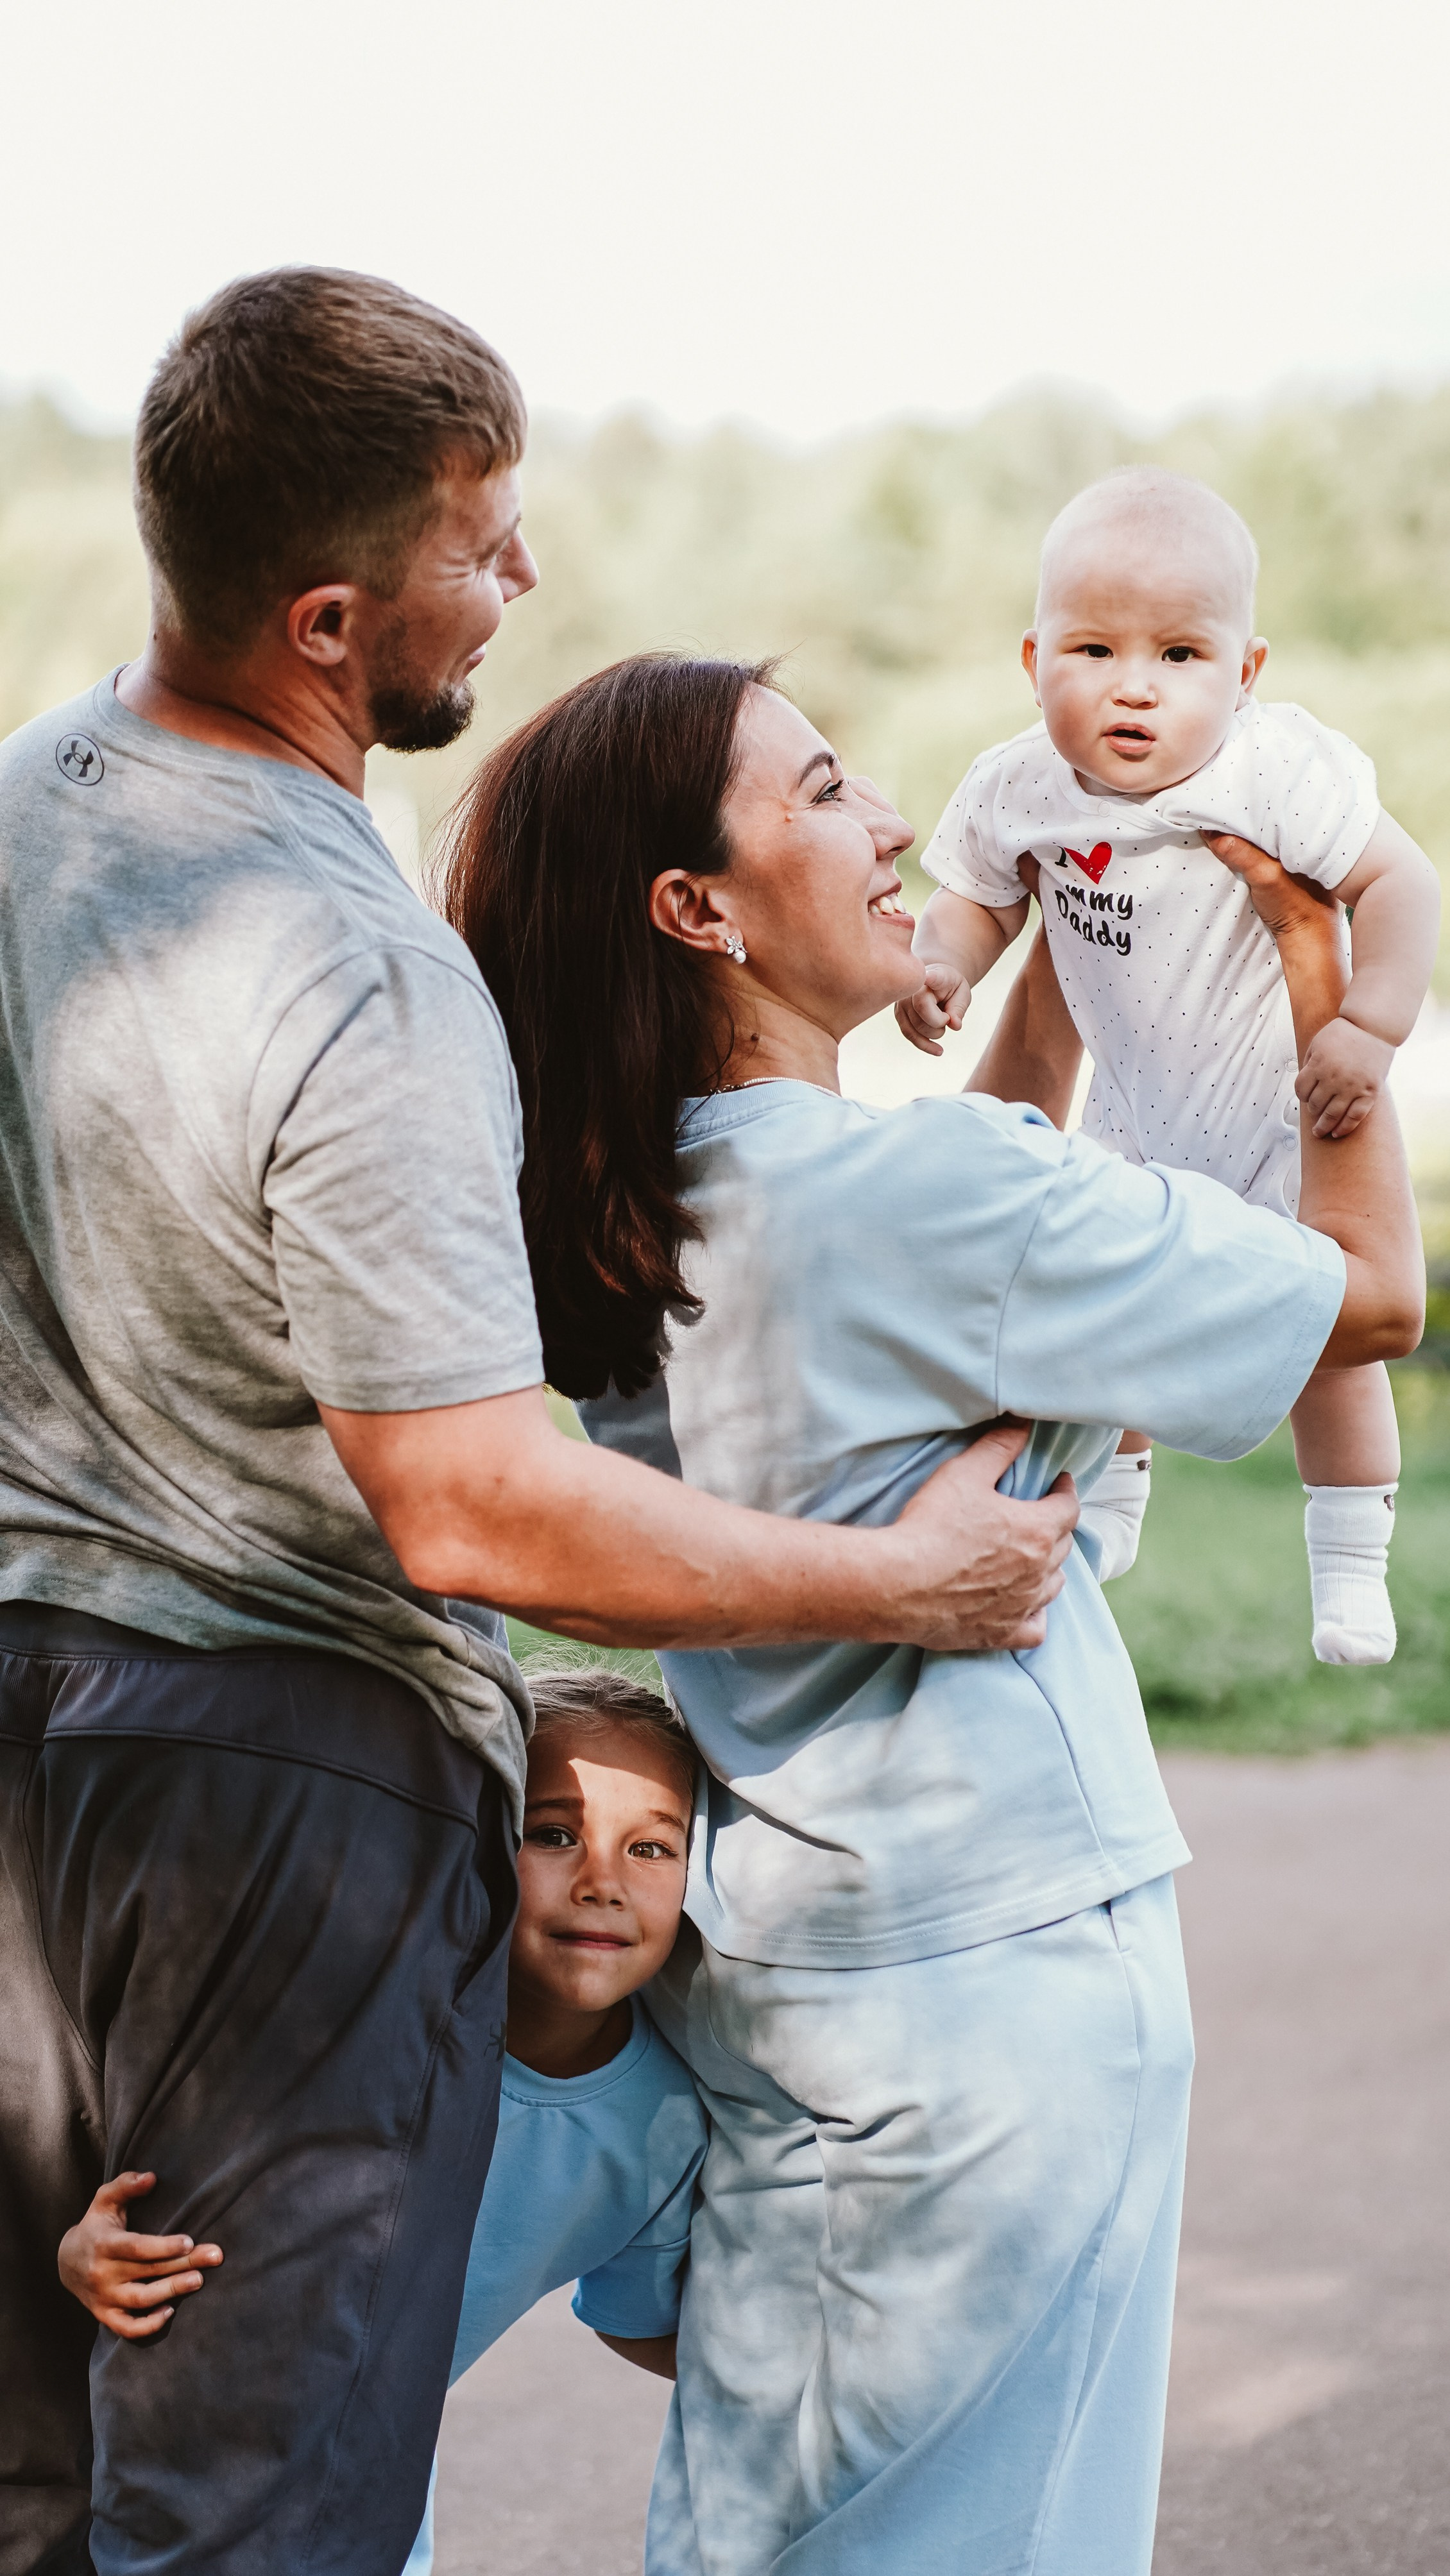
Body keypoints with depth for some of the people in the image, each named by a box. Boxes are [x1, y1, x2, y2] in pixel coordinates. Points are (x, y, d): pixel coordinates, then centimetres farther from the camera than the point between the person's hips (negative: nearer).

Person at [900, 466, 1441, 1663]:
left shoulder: (1276, 774, -32)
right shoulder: (1018, 788, -17)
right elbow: (979, 895, 1)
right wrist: (942, 966, -19)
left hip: (1288, 1113, -5)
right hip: (1138, 1114, 5)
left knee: (1325, 1339, 4)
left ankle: (1352, 1568, 23)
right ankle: (1106, 1509, 44)